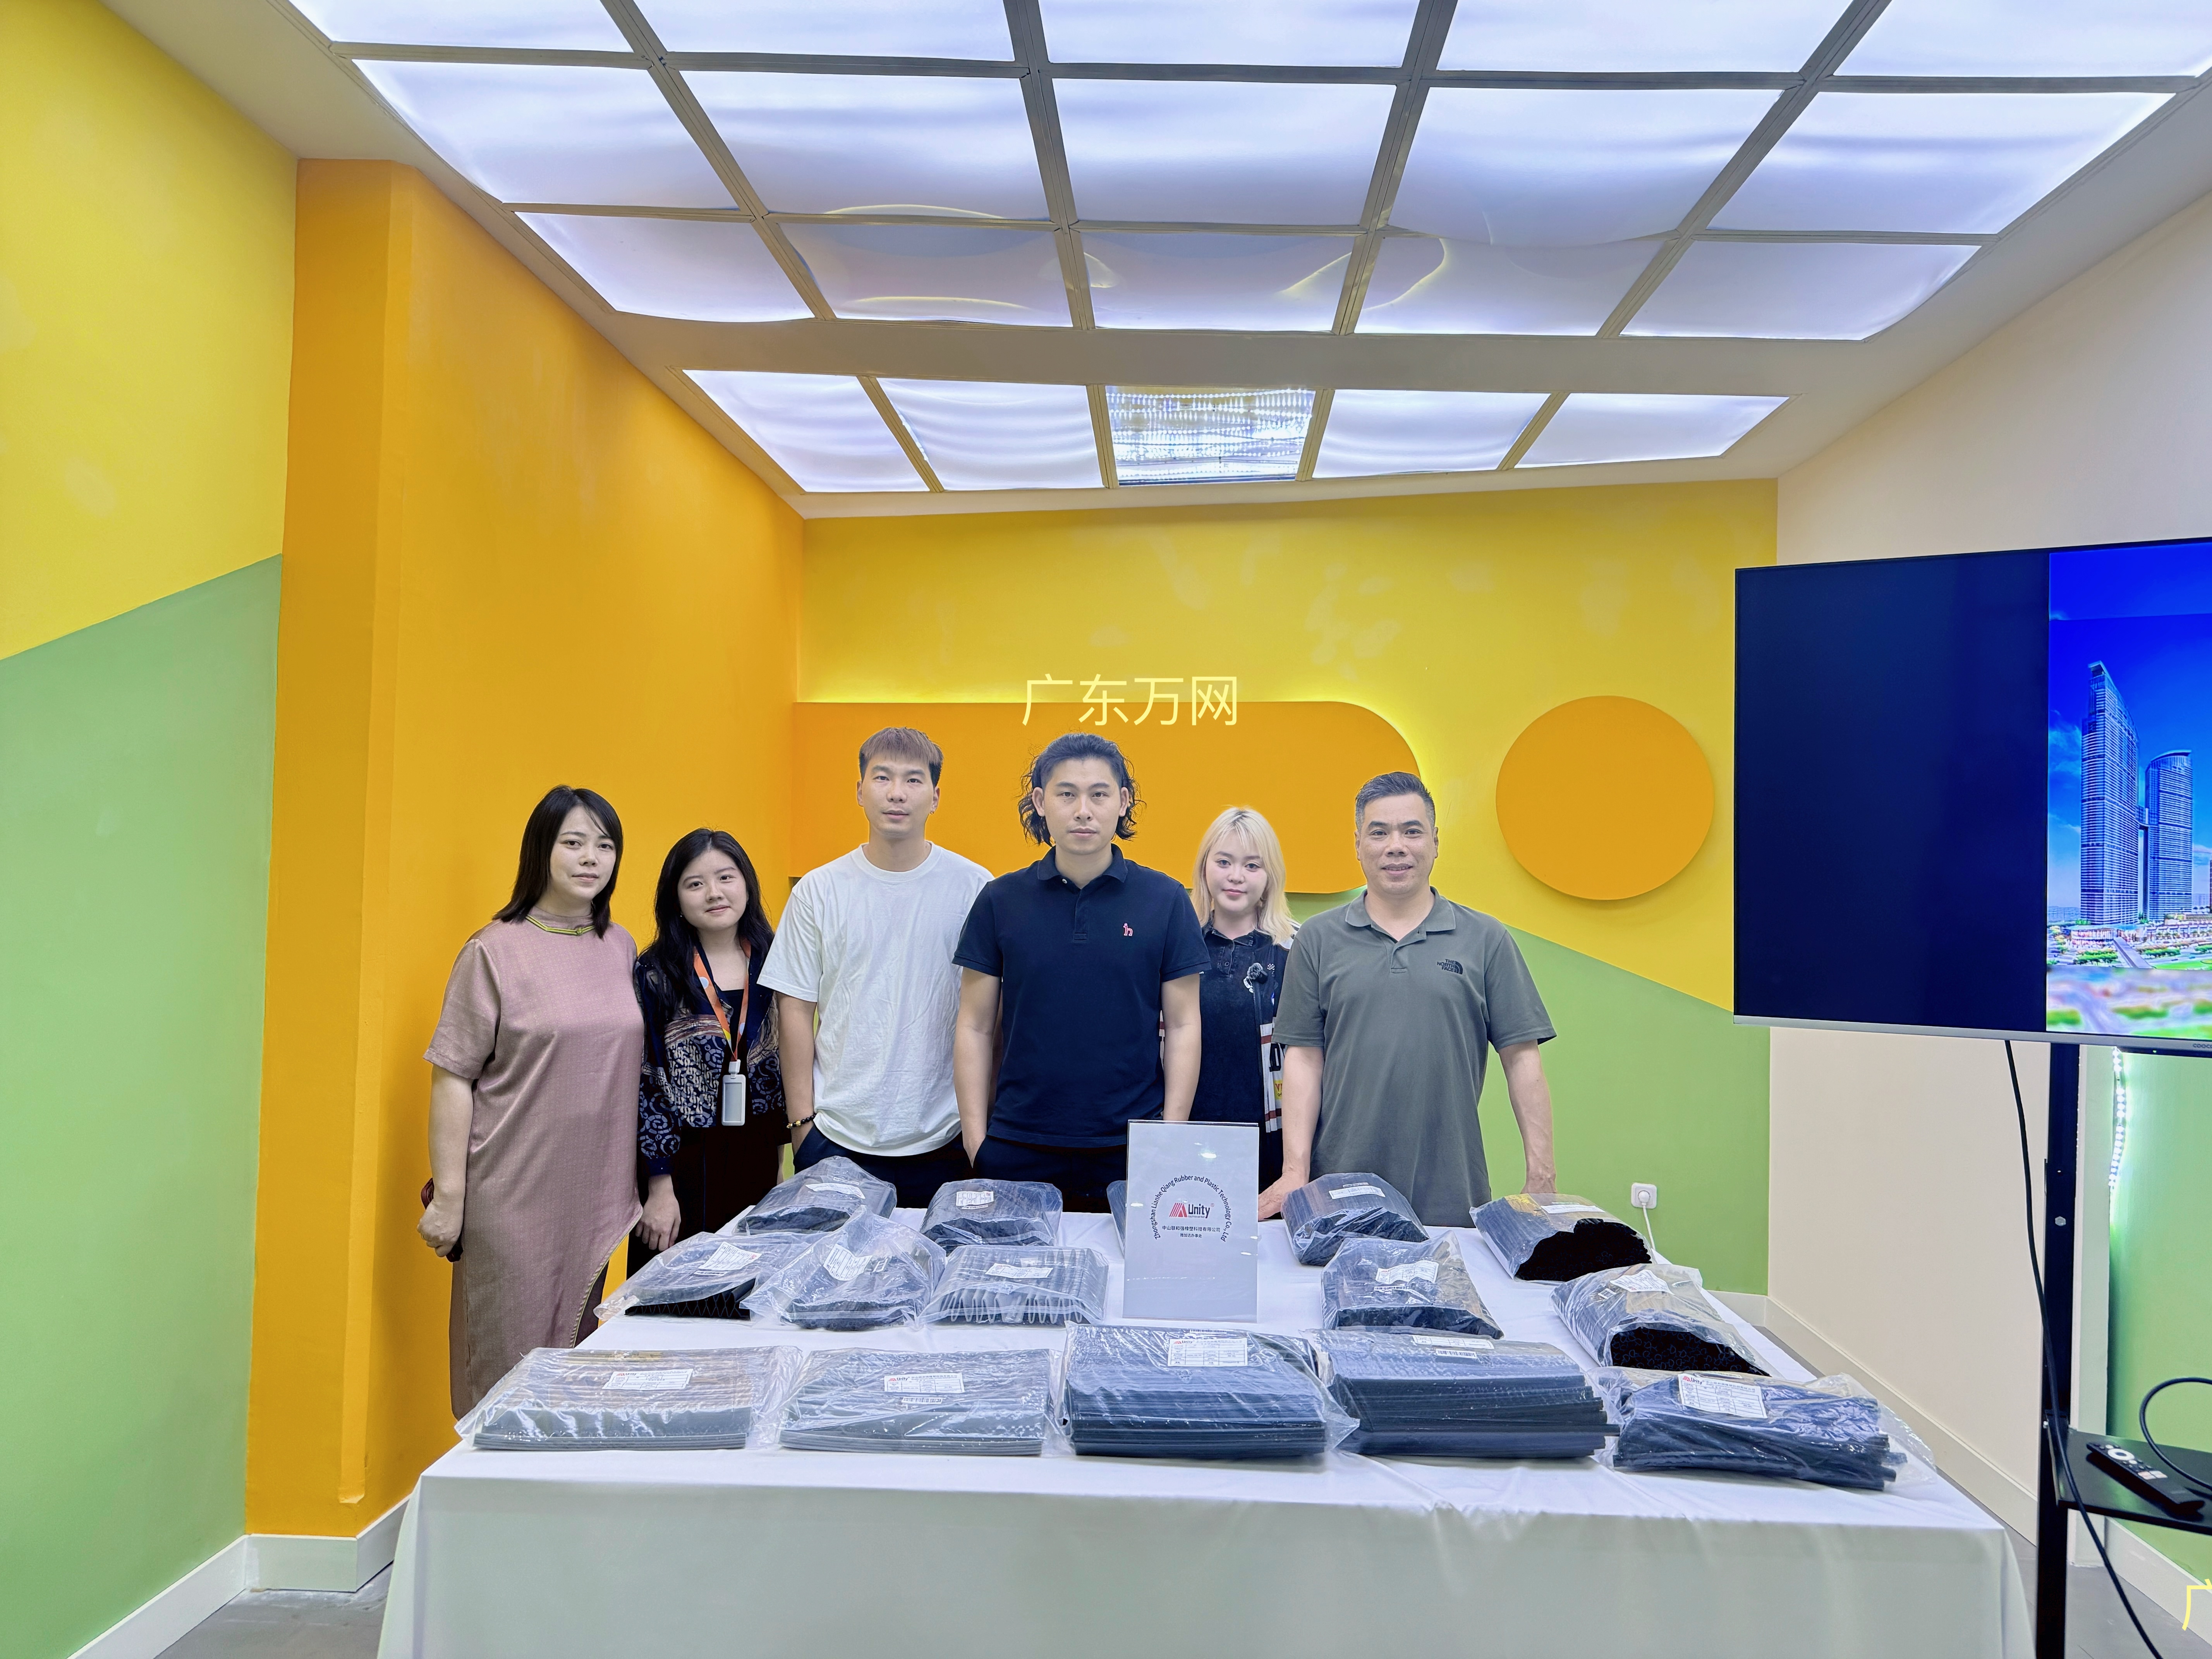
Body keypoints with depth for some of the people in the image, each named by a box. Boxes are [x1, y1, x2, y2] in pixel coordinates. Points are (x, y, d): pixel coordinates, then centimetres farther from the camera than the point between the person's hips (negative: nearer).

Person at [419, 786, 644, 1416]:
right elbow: (454, 1078, -7)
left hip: (594, 1195, 5)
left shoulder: (622, 948, 9)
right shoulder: (495, 950, -7)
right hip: (514, 1194, -5)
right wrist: (447, 1194, -10)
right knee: (508, 1365, 2)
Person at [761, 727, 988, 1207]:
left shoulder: (974, 888, 0)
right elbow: (796, 1010, 5)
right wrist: (801, 1119, 1)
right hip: (838, 1137, 1)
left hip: (942, 1137, 0)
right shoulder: (819, 891, 2)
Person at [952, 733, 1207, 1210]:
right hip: (1018, 1151, 1)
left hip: (1132, 1152, 0)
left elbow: (1182, 1027, 2)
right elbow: (975, 1028, 5)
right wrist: (976, 1143, -1)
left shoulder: (1164, 900, 0)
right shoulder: (1001, 901, 2)